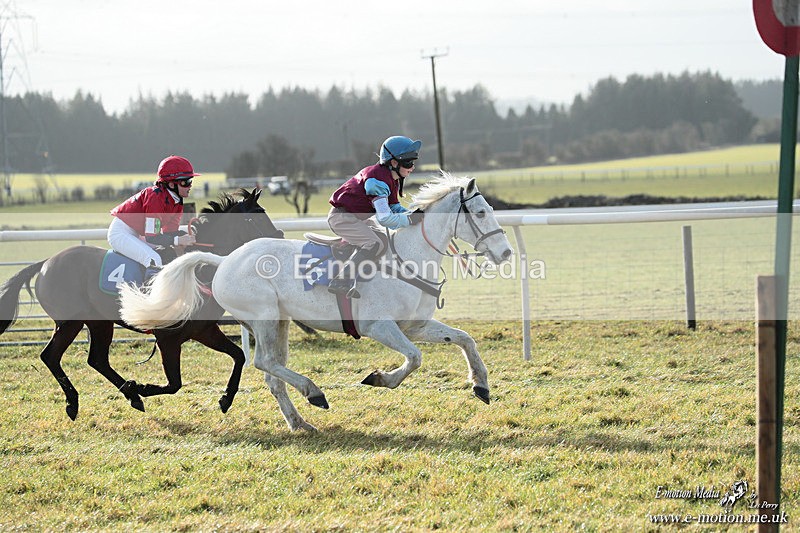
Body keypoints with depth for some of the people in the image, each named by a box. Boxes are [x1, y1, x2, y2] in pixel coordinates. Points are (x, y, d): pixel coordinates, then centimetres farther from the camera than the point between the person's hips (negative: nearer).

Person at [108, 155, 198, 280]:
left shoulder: (177, 201, 1)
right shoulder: (156, 196, -27)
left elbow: (170, 232, 0)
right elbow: (151, 237, -28)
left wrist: (186, 236, -20)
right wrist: (178, 240, -33)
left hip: (138, 235, 10)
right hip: (120, 233, -10)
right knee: (154, 259, -29)